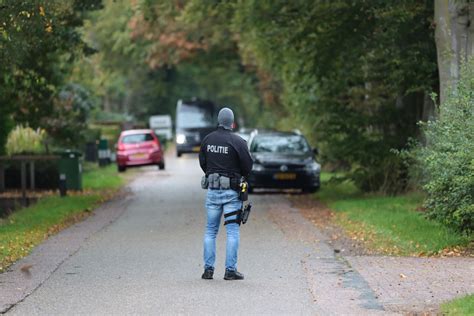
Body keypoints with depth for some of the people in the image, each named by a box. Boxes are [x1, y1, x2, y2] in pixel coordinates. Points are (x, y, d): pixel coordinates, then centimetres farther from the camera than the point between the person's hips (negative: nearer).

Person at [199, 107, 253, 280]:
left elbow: (202, 163, 11)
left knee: (210, 230, 12)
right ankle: (230, 270, -2)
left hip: (212, 190, 4)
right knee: (233, 231, 1)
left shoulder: (207, 139, 3)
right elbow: (248, 166, -8)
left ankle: (208, 269, 9)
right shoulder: (237, 141, -12)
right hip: (231, 191, -4)